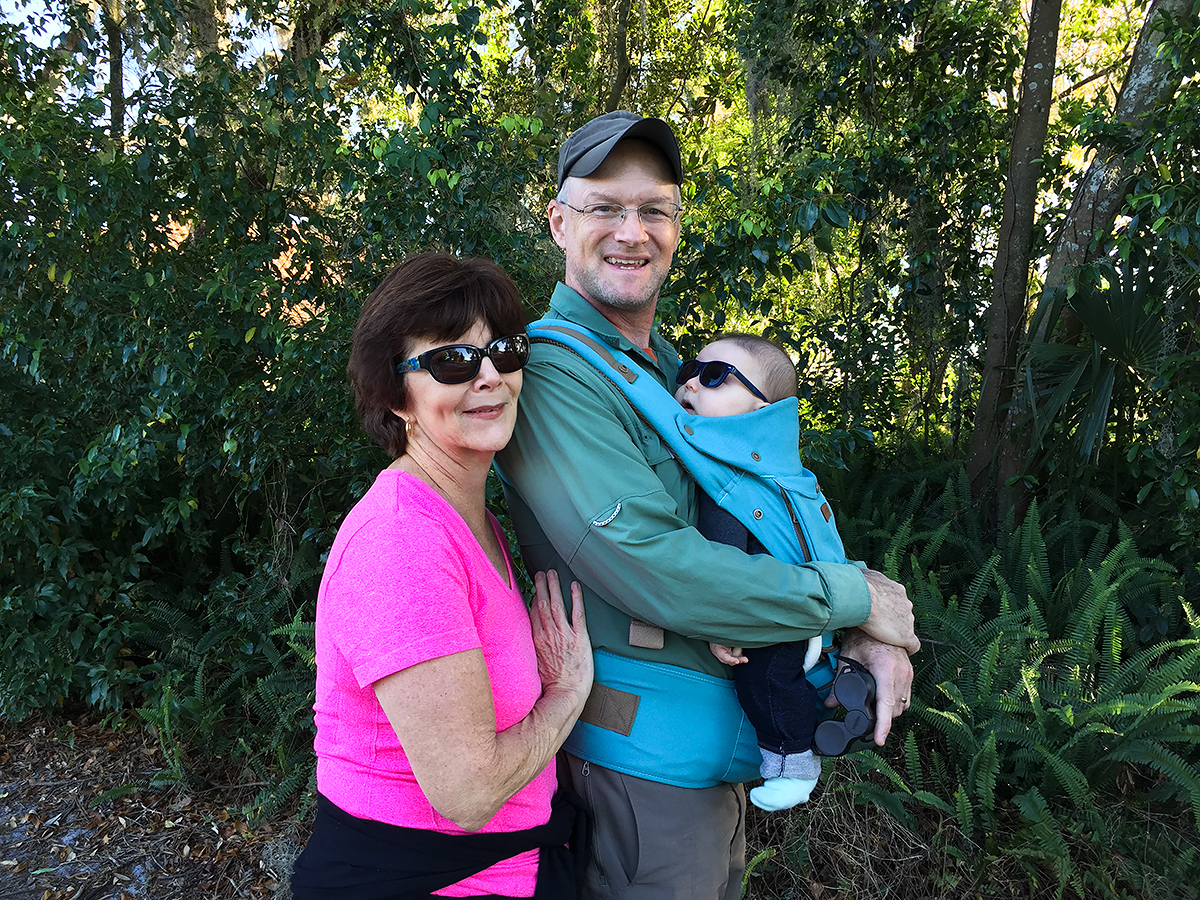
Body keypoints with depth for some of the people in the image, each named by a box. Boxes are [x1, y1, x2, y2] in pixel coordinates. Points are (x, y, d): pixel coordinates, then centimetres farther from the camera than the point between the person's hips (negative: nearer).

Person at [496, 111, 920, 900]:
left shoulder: (672, 367, 11)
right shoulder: (550, 373, -20)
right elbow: (653, 571, -29)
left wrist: (865, 633, -6)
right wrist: (854, 598, -17)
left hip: (726, 744, 9)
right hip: (648, 757, -9)